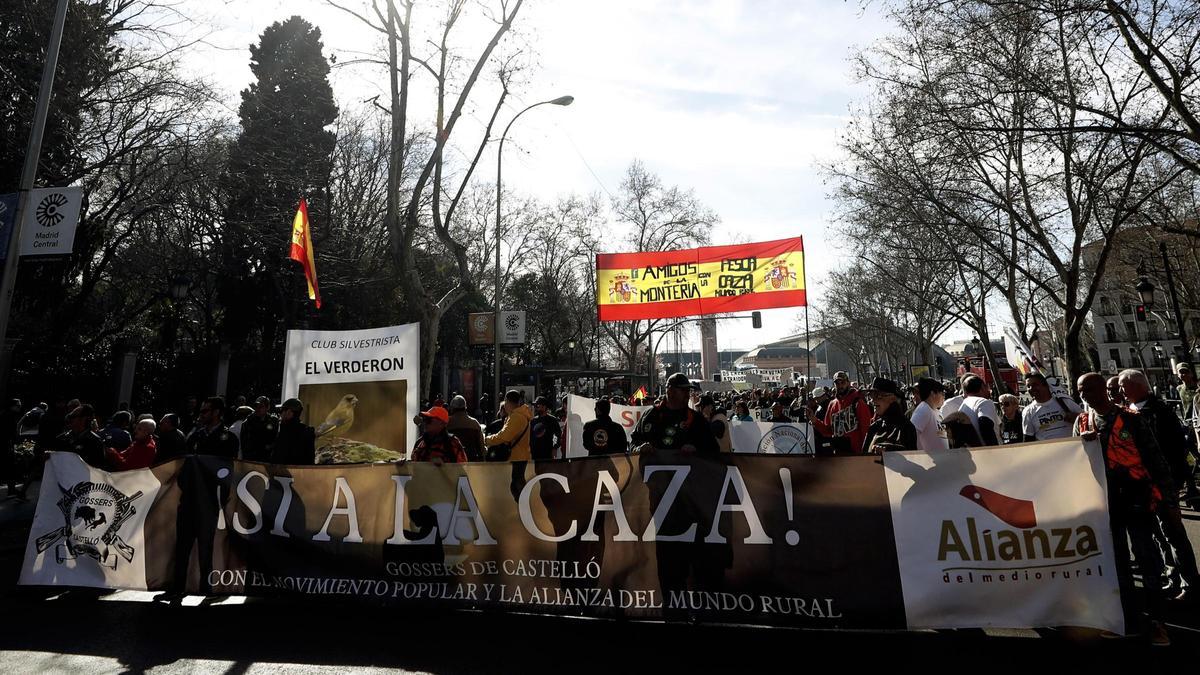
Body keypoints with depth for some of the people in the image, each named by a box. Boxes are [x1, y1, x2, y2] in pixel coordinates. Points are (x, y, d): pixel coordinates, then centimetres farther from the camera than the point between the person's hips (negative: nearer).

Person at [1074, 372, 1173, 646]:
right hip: (1104, 498, 4)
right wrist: (1083, 441, -12)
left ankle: (1156, 618, 11)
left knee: (1146, 555, 0)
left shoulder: (1129, 418, -5)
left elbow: (1153, 454, -4)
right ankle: (1127, 612, 27)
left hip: (1135, 493, -4)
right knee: (1116, 556, 14)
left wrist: (1166, 491, -7)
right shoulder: (1082, 421, 6)